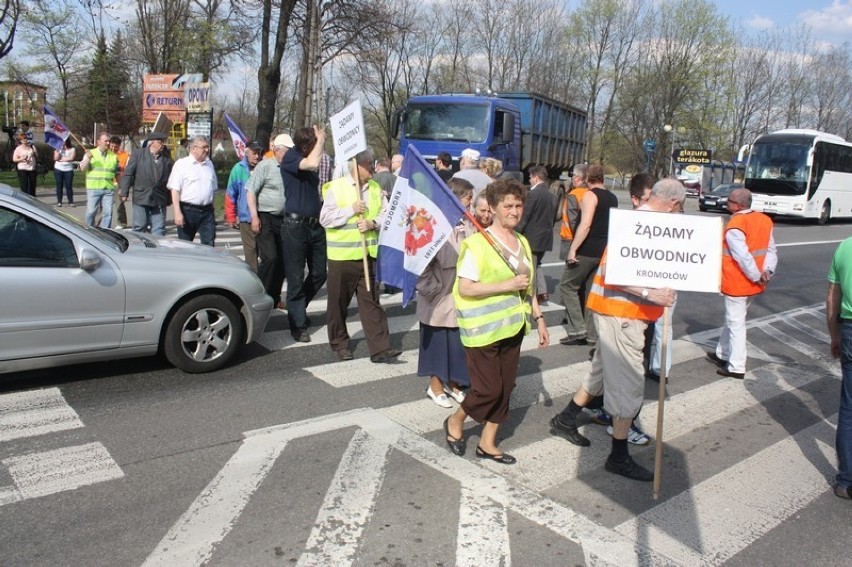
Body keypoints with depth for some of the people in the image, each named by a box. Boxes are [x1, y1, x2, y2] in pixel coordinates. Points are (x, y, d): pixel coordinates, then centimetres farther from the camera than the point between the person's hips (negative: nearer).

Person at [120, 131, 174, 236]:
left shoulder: (166, 158, 7)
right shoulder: (138, 154, 1)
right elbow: (128, 174, 0)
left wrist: (170, 198, 9)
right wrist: (124, 192, -5)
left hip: (159, 200, 2)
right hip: (140, 199, -2)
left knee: (159, 229, 2)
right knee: (139, 227, 5)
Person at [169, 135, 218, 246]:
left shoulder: (209, 164, 14)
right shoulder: (181, 164, -3)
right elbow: (175, 190, -8)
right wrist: (177, 213, -16)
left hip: (207, 211, 4)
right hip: (188, 210, -4)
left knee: (209, 245, -1)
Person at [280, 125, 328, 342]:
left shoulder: (307, 158, 12)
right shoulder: (290, 157, -9)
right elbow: (312, 163, -28)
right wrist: (321, 139, -13)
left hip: (315, 224, 7)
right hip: (295, 225, -7)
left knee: (320, 273, 12)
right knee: (296, 277, 1)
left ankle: (298, 307, 34)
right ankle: (298, 325, 11)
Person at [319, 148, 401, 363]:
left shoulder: (376, 188, 8)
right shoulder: (336, 187, -5)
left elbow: (386, 214, 7)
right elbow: (325, 218, -10)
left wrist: (373, 223, -12)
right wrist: (351, 210, -17)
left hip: (369, 255, 3)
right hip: (342, 255, -3)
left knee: (371, 301, 2)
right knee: (339, 302, 8)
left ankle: (379, 348, 1)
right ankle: (339, 343, 26)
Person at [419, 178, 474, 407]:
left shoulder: (467, 224, 0)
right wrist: (432, 289, -14)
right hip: (440, 297, -5)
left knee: (458, 342, 13)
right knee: (438, 340, 9)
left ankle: (452, 382, 31)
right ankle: (435, 385, 26)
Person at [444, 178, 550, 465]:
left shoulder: (522, 242, 10)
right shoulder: (477, 243, -15)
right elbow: (465, 288, -19)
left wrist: (539, 317, 13)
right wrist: (506, 285, -21)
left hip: (512, 326, 7)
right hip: (484, 329, -7)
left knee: (505, 387, 11)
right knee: (488, 389, -3)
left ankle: (487, 443, 27)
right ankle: (455, 422, 26)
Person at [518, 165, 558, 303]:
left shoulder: (533, 193, -16)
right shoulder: (552, 195, 7)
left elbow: (524, 217, -16)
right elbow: (553, 216, 11)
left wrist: (517, 234, -9)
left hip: (532, 237, -8)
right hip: (546, 236, 8)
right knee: (536, 264, 21)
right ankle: (542, 291, 14)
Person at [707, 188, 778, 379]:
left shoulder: (735, 226, -20)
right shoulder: (764, 220, 6)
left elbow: (743, 257, -25)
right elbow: (771, 250, 4)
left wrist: (756, 276, -13)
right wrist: (767, 271, -5)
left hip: (736, 284, -8)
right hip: (752, 284, 8)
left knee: (736, 324, 1)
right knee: (732, 320, 22)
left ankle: (736, 368, 8)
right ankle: (723, 355, 35)